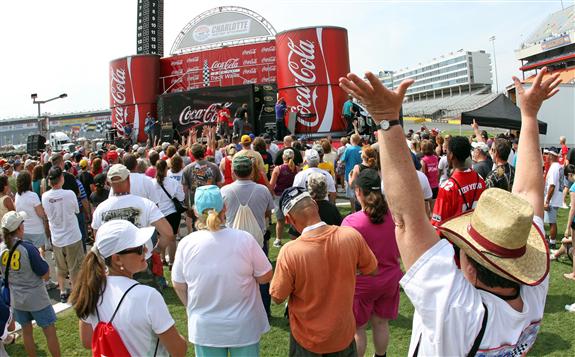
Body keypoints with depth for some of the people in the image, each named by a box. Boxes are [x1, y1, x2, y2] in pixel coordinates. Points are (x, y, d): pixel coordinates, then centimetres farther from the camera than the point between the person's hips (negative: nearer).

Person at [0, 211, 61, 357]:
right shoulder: (28, 248, -26)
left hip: (16, 300, 6)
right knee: (50, 332, 10)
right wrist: (41, 256, -6)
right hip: (37, 299, -6)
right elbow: (46, 275, -19)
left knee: (26, 331, 21)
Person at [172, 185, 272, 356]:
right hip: (244, 326, -1)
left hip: (205, 329, 1)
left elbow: (178, 285, -1)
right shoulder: (244, 239, -20)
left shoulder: (186, 244, -15)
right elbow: (265, 277, -9)